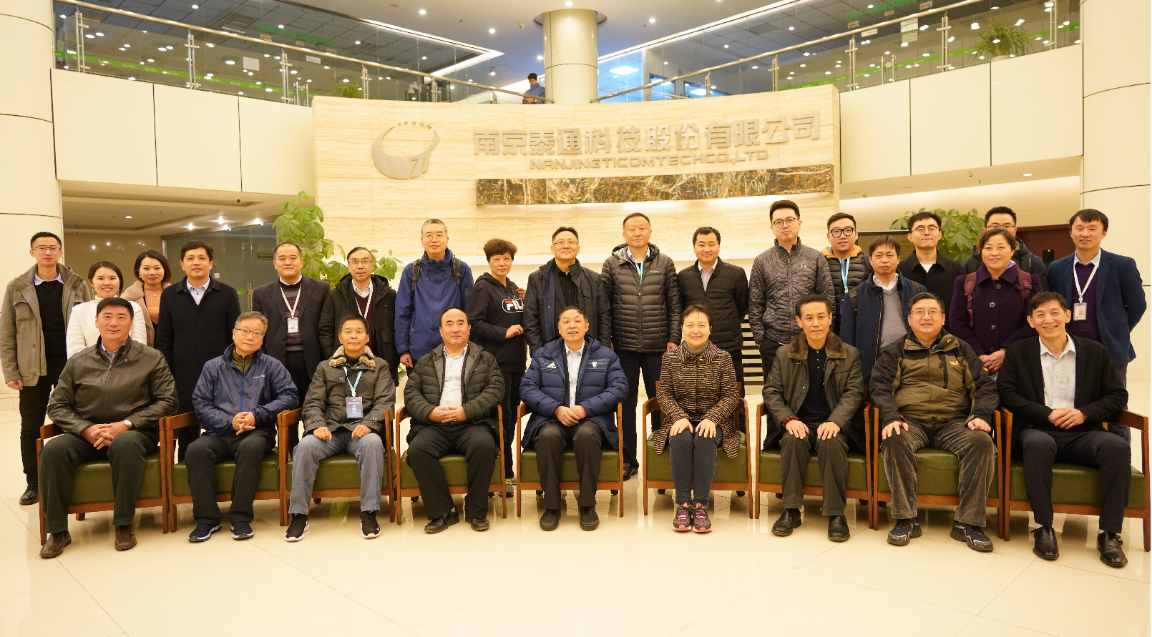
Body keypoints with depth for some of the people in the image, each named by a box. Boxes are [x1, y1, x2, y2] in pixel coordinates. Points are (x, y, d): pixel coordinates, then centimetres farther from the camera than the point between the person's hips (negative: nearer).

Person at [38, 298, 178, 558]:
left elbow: (167, 400, -1)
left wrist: (126, 424, -13)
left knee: (126, 444, -37)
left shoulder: (151, 358, 5)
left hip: (134, 432, -3)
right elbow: (58, 406, 11)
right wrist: (86, 429, -9)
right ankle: (57, 531, -15)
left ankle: (124, 525, -24)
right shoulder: (78, 362, 12)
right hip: (86, 435, 3)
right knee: (54, 449, -27)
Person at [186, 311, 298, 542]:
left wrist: (257, 415, -9)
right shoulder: (213, 367, 17)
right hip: (220, 433, 2)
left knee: (251, 447, -36)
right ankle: (206, 518, -19)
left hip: (256, 432, -2)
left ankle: (240, 518, -26)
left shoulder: (271, 366, 15)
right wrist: (229, 422, -10)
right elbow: (200, 404, 7)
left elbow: (290, 395, 3)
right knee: (196, 449, -30)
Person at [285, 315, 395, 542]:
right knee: (305, 445, -30)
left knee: (373, 442, -36)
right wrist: (317, 425, -11)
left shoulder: (379, 367, 15)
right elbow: (312, 403, 11)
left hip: (361, 431, -1)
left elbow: (385, 402, 3)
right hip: (330, 431, 2)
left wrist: (368, 423, -16)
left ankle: (369, 513, -29)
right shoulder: (325, 368, 20)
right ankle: (299, 514, -20)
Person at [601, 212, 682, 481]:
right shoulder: (612, 263, 3)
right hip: (623, 346, 0)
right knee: (626, 403, 7)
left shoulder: (665, 263, 5)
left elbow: (674, 304, 5)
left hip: (657, 346, 0)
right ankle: (627, 460, 19)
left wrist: (673, 338, -1)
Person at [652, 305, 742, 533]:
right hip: (680, 419, 1)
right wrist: (679, 417, -16)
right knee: (681, 439, -33)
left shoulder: (723, 358, 1)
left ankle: (700, 505, -24)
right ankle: (683, 504, -22)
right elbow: (664, 395, 2)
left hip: (713, 421, -1)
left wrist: (711, 418, -18)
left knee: (704, 440, -34)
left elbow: (731, 395, -2)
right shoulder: (670, 359, 4)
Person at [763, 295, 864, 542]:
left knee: (831, 443, -34)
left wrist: (835, 422, -18)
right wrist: (788, 419, -14)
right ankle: (791, 510, -21)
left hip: (833, 425, -1)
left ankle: (836, 514, -21)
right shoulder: (784, 355, 10)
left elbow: (853, 393, 0)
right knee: (794, 440, -33)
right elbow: (771, 392, 5)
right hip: (798, 423, 1)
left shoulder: (849, 355, 9)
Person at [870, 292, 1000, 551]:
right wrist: (892, 417, -15)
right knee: (894, 441, -35)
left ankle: (968, 522, -20)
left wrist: (980, 415, -7)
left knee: (982, 442, -29)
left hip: (954, 423, 2)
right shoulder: (895, 352, 16)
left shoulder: (961, 350, 21)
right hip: (911, 422, -1)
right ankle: (906, 519, -25)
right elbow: (879, 387, 4)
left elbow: (984, 386, 14)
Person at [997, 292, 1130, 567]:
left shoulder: (1095, 351, 15)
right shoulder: (1018, 352, 10)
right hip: (1038, 430, -2)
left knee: (1118, 447, -29)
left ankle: (1110, 533, -20)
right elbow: (1006, 393, 0)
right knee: (1038, 444, -37)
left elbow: (1118, 395, 12)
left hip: (1082, 431, 2)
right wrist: (1047, 413, -11)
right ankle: (1043, 528, -27)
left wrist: (1085, 413, -7)